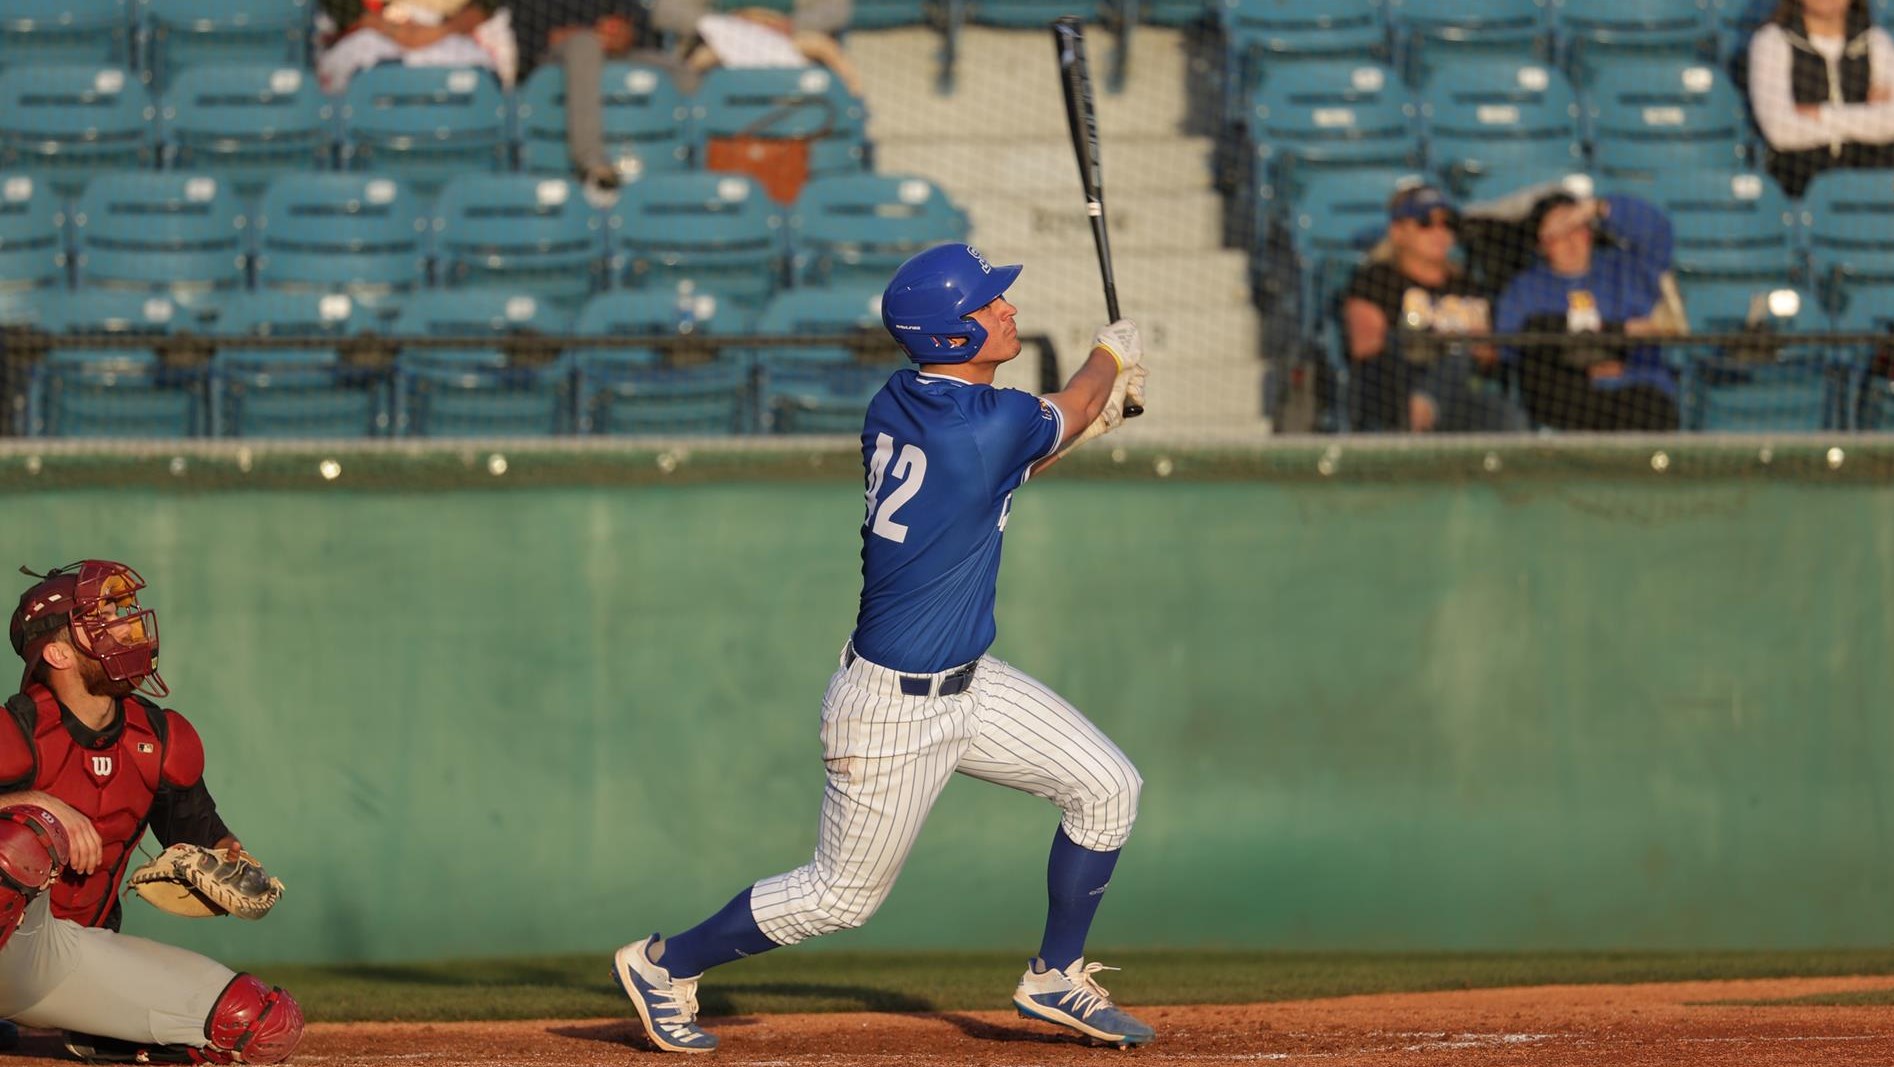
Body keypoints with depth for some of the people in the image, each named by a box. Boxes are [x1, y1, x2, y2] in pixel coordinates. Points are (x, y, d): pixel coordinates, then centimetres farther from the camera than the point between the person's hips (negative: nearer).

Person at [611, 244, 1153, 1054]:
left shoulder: (894, 408, -1)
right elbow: (1067, 414, -2)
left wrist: (1095, 415, 19)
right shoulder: (995, 425, -26)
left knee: (1107, 787, 9)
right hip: (895, 710, -9)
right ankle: (665, 964, 22)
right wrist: (1112, 355, 19)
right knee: (844, 894, 6)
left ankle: (1056, 978, 21)